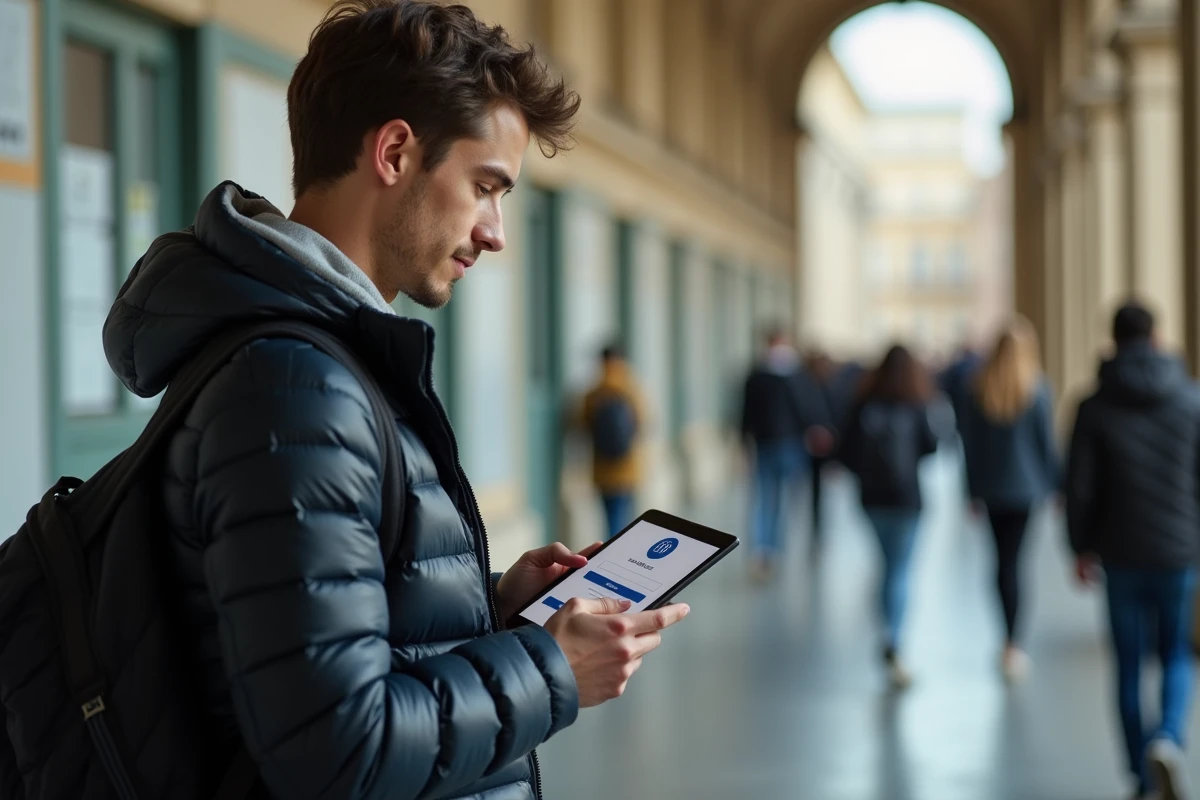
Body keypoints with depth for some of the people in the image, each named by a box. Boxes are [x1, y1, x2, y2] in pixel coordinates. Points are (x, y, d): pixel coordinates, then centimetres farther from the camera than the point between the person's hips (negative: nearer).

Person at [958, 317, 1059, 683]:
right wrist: (1057, 485, 4)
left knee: (1004, 560, 13)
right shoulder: (1037, 388, -10)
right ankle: (1011, 645, -4)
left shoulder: (976, 389, -1)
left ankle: (1010, 640, 18)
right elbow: (1047, 441, -7)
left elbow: (969, 442, 3)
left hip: (991, 487, 3)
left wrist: (973, 490, 10)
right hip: (1027, 486, -2)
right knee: (1012, 561, -1)